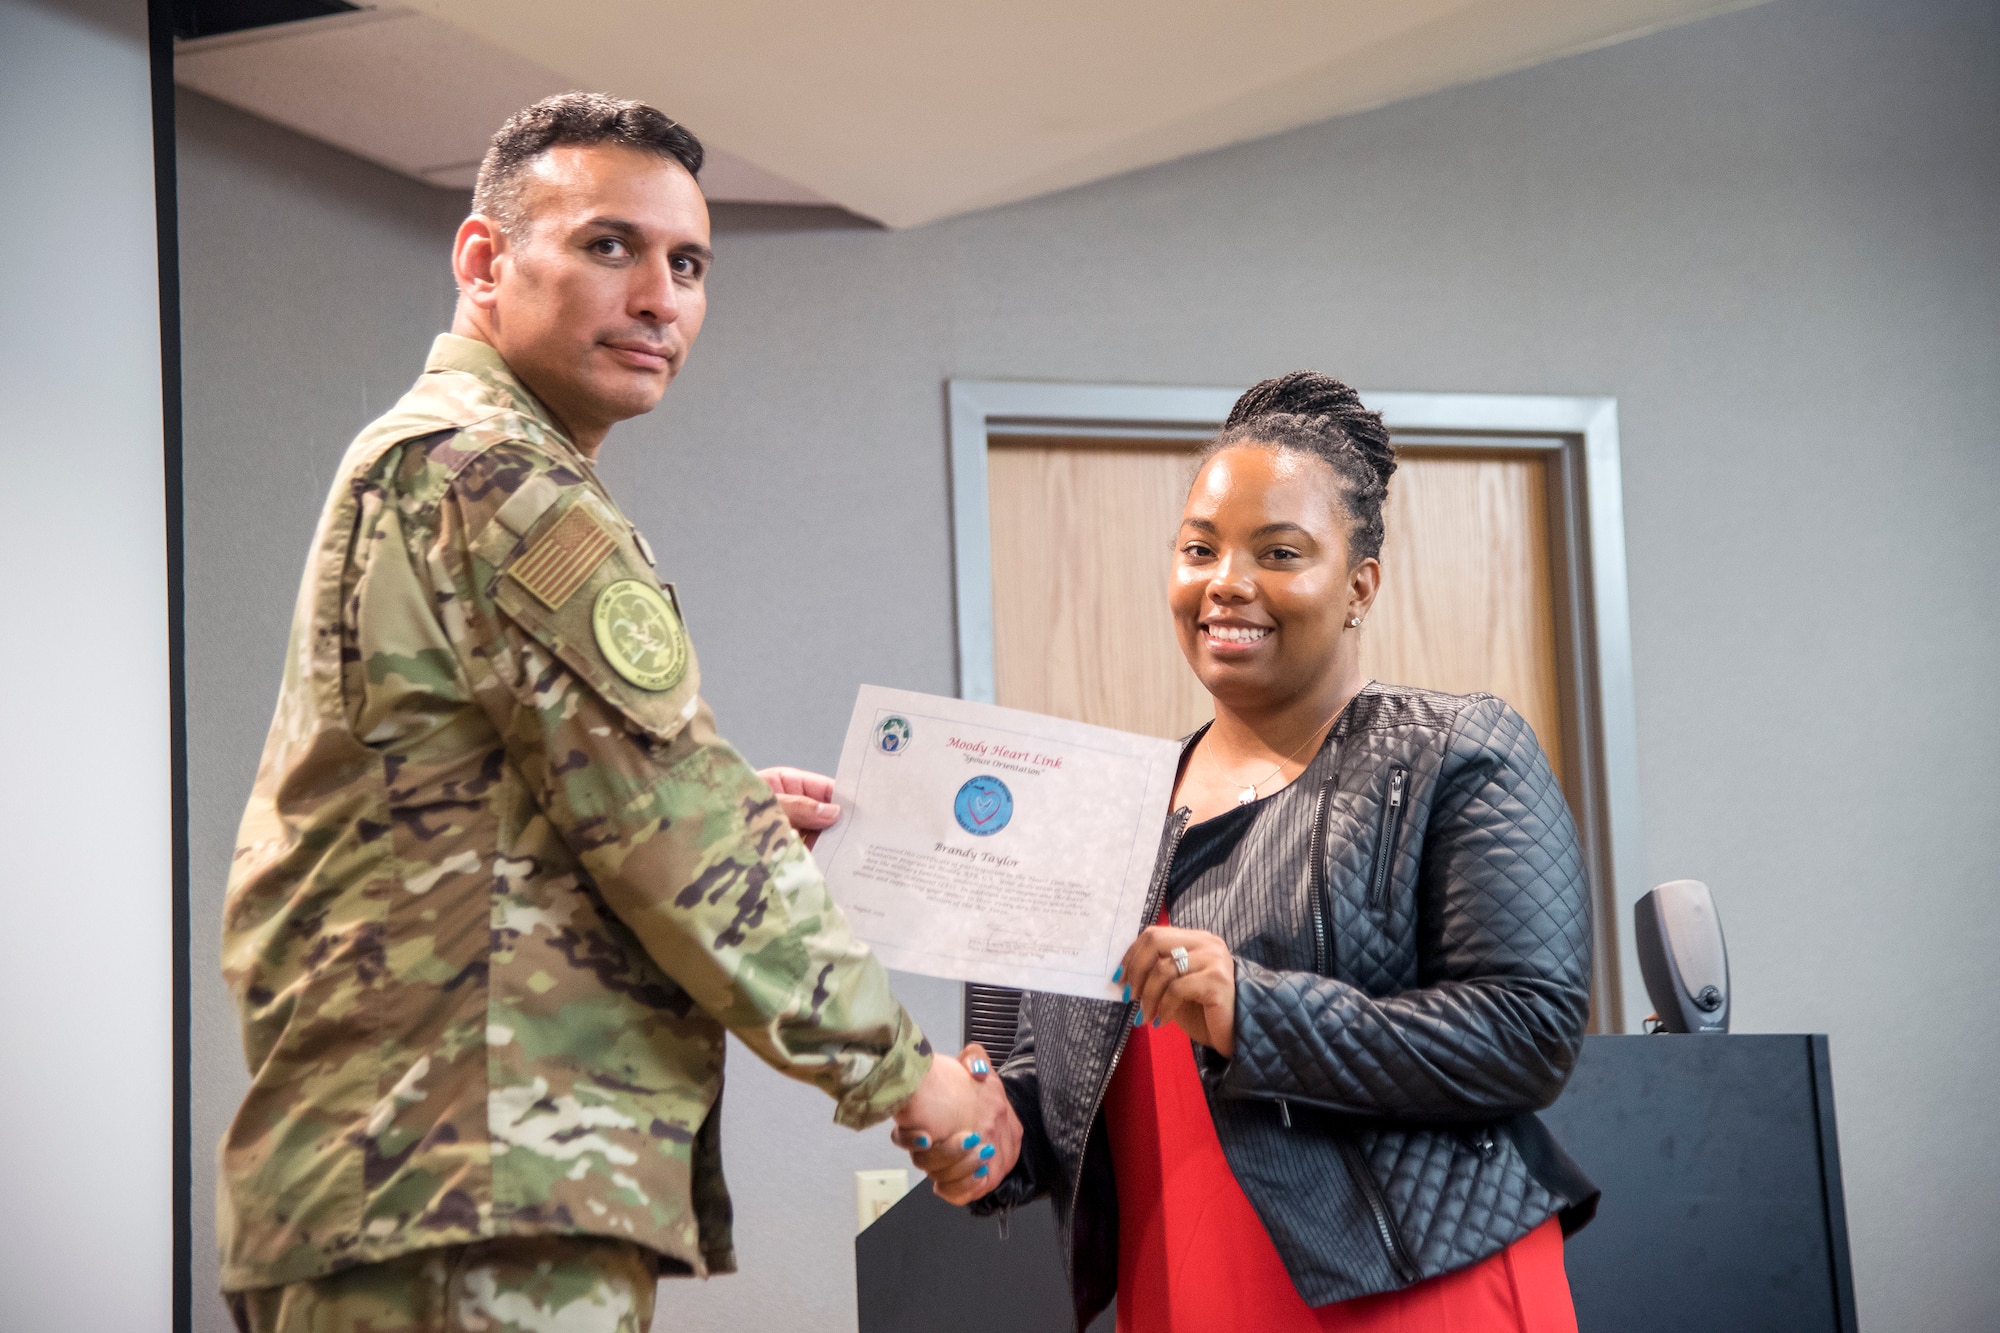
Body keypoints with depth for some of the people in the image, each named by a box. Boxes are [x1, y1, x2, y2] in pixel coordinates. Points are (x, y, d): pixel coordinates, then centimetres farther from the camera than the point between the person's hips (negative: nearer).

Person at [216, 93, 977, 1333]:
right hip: (475, 1193, -11)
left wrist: (733, 813, 13)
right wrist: (897, 1069, -6)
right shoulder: (492, 475, -11)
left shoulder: (409, 462, 23)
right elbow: (678, 830, -14)